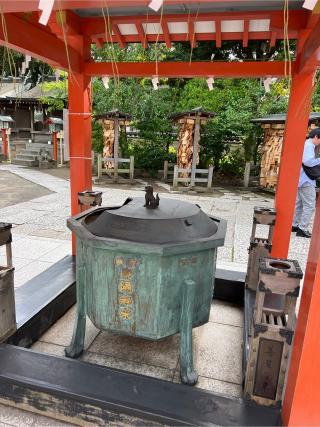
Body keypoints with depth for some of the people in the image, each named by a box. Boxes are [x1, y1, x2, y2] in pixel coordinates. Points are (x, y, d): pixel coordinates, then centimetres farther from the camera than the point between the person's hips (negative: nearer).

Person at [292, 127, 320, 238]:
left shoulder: (306, 144, 17)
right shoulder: (309, 145, -14)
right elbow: (308, 161, -27)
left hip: (301, 180, 11)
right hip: (306, 181, -10)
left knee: (299, 204, 16)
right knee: (309, 206, -6)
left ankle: (295, 225, 23)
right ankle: (302, 229, -4)